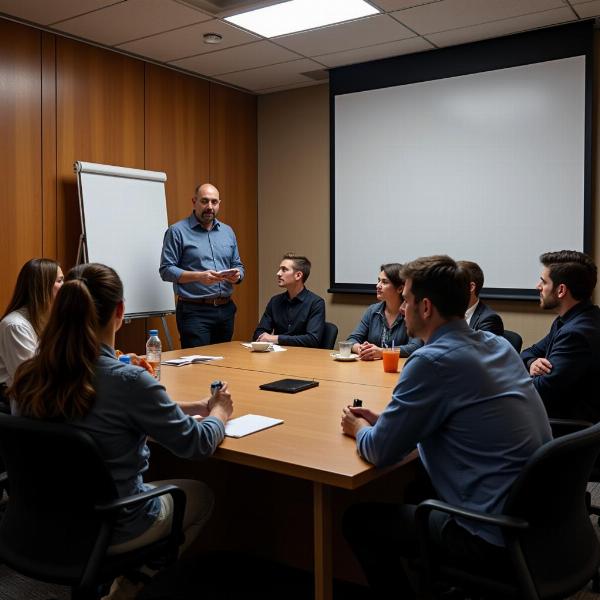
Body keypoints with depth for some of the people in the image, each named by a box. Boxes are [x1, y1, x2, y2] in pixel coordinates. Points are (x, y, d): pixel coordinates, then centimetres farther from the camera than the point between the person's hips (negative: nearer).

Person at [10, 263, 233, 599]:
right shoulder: (129, 381, -29)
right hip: (111, 528, -6)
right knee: (201, 495, 22)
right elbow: (197, 445, -16)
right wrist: (219, 413, 6)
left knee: (158, 484, 31)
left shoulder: (29, 376, -10)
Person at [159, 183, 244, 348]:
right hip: (194, 311, -5)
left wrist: (237, 275, -6)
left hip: (226, 309, 5)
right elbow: (166, 270, -8)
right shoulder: (177, 231, -3)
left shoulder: (228, 232, 14)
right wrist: (199, 276, -21)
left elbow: (238, 265, 18)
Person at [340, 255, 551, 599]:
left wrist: (360, 429, 7)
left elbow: (381, 452, -14)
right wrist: (383, 421, 12)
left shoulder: (434, 360, -21)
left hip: (497, 534, -8)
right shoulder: (497, 344, 5)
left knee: (358, 519, 8)